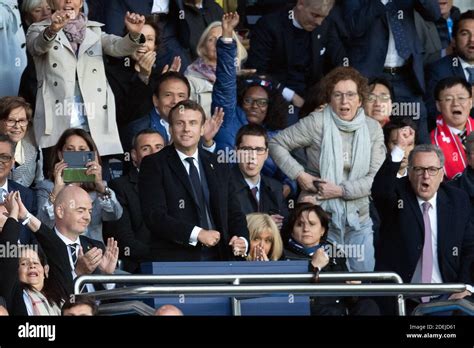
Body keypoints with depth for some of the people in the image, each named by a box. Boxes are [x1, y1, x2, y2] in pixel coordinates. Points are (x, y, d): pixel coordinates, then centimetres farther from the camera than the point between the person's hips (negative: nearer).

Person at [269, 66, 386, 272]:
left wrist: (340, 190, -14)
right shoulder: (317, 122, -6)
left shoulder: (372, 128, 3)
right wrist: (299, 175, -10)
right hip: (321, 216, -3)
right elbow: (277, 144, 0)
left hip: (359, 218, 3)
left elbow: (376, 177, -3)